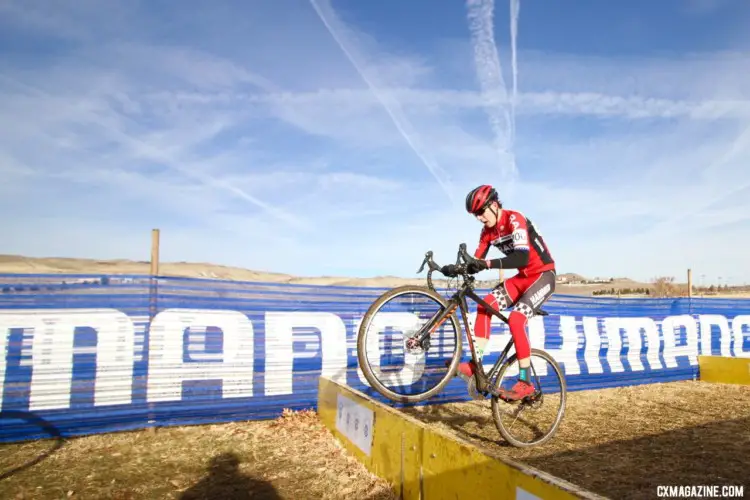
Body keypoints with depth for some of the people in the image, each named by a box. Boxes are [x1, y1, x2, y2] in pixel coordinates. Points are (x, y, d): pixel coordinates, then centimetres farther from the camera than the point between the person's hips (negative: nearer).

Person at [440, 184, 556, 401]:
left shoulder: (515, 219, -20)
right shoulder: (488, 231, 3)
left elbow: (522, 257, -33)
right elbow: (476, 264, -2)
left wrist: (488, 264, -44)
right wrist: (456, 268, -22)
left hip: (543, 274, -7)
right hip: (523, 277, 7)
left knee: (515, 319, -24)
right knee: (485, 305, -13)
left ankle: (525, 382, -13)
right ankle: (475, 365, -11)